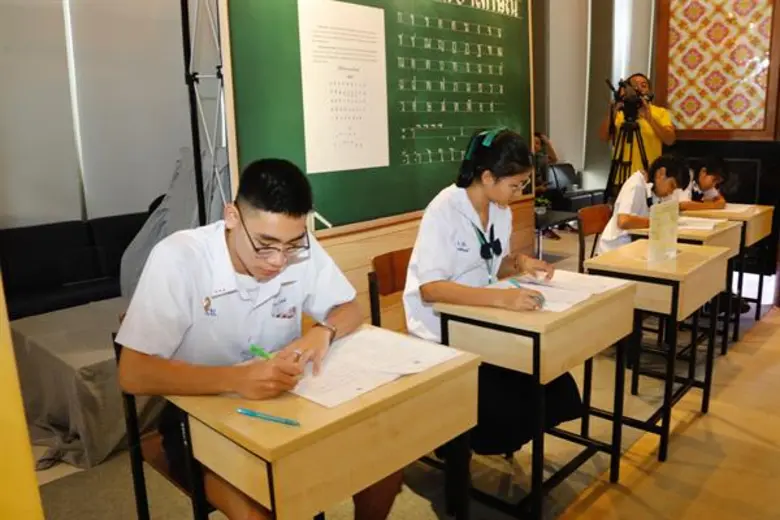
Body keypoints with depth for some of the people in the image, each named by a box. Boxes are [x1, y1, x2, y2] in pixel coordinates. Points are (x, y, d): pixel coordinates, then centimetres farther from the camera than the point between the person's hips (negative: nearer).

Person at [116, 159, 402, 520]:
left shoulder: (301, 249, -13)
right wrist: (236, 379, -39)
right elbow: (133, 374, -25)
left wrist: (323, 332, -22)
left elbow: (350, 311, 2)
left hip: (284, 404, 4)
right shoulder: (178, 258, -24)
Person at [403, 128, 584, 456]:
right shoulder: (444, 211, -22)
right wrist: (501, 298, -42)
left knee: (550, 385, -9)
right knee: (501, 410, -21)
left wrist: (521, 262, -7)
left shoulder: (501, 210, 2)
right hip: (442, 335, -7)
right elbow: (430, 288, -31)